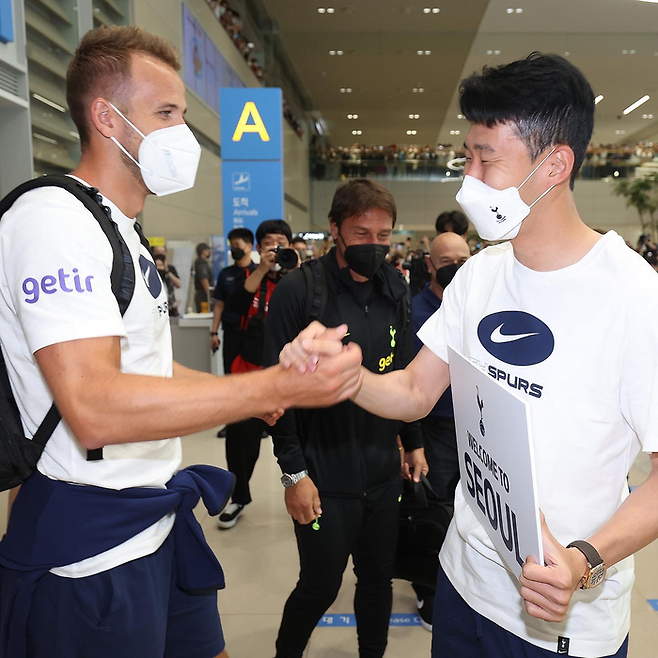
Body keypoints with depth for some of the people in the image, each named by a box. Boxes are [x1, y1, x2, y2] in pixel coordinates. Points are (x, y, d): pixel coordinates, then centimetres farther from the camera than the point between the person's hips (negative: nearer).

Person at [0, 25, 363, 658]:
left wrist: (256, 389, 15)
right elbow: (95, 408, -29)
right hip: (93, 551, -9)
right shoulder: (53, 220, -18)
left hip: (157, 518, 9)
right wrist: (277, 386, -30)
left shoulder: (122, 230, 15)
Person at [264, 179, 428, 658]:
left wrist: (414, 443, 14)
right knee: (320, 586, 10)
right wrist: (294, 472, -14)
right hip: (325, 475, -5)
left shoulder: (394, 288, 5)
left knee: (378, 578, 18)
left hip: (384, 470, 5)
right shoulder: (299, 291, -13)